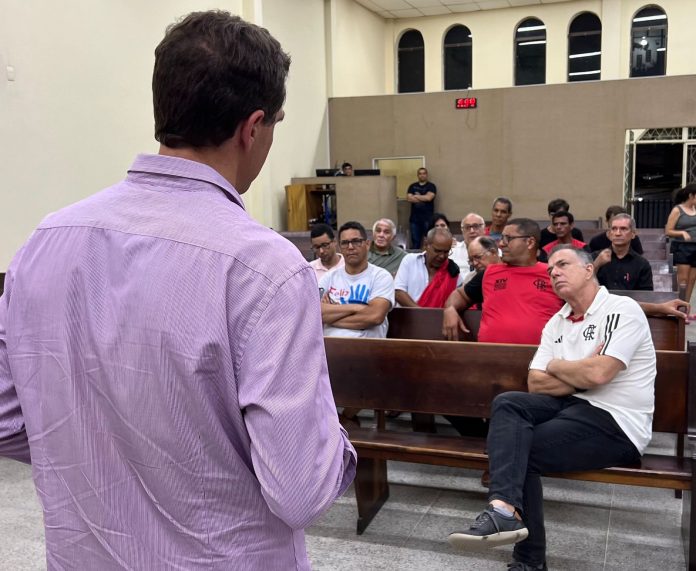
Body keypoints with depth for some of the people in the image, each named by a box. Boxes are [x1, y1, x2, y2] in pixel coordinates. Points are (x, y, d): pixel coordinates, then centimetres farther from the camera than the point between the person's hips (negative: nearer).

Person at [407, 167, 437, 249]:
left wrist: (415, 196, -1)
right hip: (415, 217, 3)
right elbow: (409, 198, -1)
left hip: (428, 217, -3)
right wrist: (423, 198, -6)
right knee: (415, 241, 4)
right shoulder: (412, 186, 13)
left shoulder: (431, 186, 4)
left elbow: (429, 197, -12)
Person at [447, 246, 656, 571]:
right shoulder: (556, 323, 15)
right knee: (506, 404, -17)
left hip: (616, 422, -7)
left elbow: (598, 375, -21)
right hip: (574, 406, 7)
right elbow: (535, 384, 6)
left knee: (520, 448, -17)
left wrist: (556, 367, -2)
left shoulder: (622, 310, -8)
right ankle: (505, 508, -32)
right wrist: (580, 375, -9)